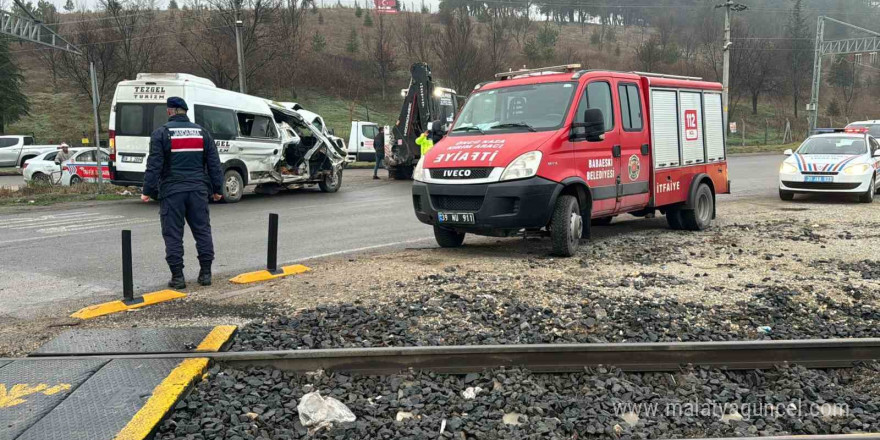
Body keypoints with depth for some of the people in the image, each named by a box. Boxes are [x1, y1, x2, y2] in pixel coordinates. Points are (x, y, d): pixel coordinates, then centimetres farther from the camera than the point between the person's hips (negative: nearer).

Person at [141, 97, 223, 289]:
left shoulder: (161, 133, -2)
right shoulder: (202, 132, 10)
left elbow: (154, 165, -7)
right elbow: (214, 164, 10)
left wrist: (148, 191, -3)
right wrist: (216, 189, 15)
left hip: (172, 192, -3)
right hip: (198, 190, 3)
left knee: (173, 235, 2)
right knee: (202, 231, 10)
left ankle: (177, 276, 3)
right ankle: (205, 273, 11)